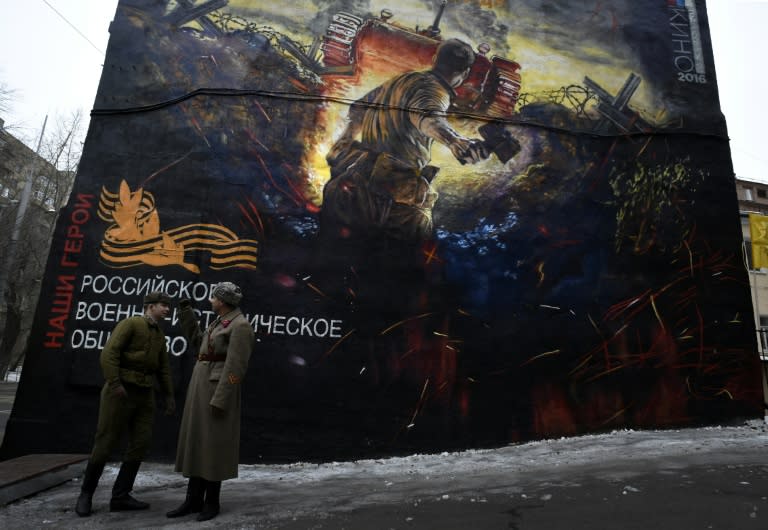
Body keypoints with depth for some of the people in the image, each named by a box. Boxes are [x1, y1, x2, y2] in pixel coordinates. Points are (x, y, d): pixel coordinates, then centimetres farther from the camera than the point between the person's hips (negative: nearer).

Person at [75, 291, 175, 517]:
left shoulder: (159, 334, 16)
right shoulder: (130, 323, -8)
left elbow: (163, 367, 17)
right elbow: (109, 354, -19)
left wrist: (169, 396, 13)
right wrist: (115, 385, -26)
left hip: (144, 395, 7)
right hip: (120, 391, -7)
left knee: (141, 443, -1)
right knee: (106, 444, -1)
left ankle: (120, 497, 6)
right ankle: (86, 493, 19)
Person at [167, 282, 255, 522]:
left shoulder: (240, 326, -16)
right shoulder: (221, 323, 14)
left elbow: (235, 368, -20)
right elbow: (198, 342, 26)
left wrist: (220, 400, -22)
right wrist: (186, 312, 21)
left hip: (218, 390, -9)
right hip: (201, 387, 10)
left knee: (213, 446, -2)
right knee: (196, 443, 11)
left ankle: (212, 501, 13)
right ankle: (193, 500, 20)